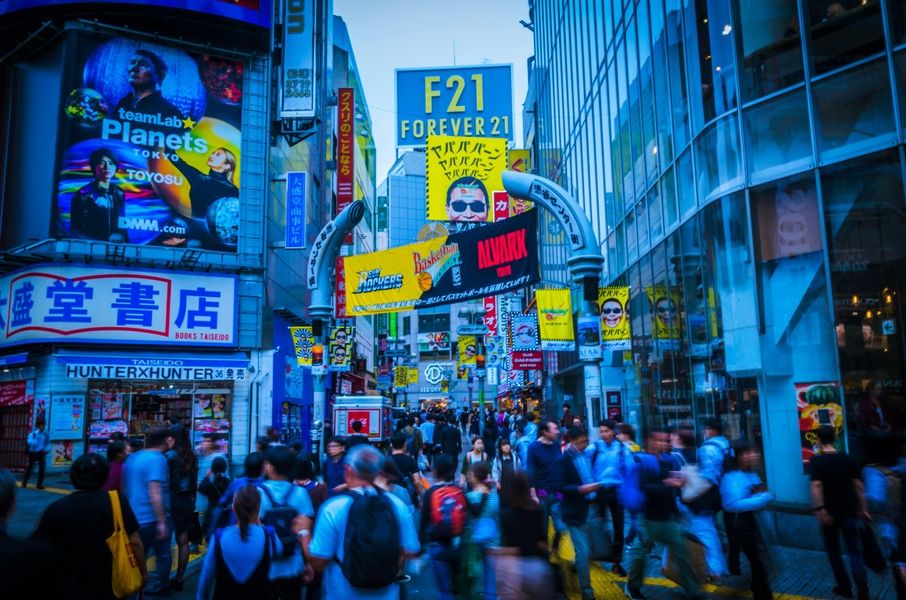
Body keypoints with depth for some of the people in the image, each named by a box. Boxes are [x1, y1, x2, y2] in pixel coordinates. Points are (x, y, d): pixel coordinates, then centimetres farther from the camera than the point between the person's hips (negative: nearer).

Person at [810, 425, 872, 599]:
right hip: (849, 512, 2)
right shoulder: (849, 459, 2)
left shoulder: (816, 461, -9)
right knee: (855, 552, 6)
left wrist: (819, 509, -23)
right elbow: (859, 486, 1)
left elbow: (816, 485, -21)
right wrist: (863, 509, 8)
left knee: (833, 551, 15)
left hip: (829, 513, -2)